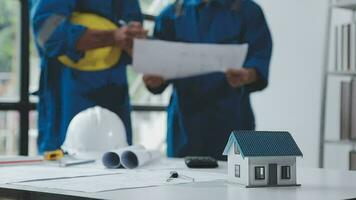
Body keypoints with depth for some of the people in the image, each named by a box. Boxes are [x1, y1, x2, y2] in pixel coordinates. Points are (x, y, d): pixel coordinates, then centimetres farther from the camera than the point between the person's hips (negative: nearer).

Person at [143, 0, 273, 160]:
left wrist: (248, 76, -25)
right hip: (185, 119, 2)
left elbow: (260, 57, -3)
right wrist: (154, 80, -14)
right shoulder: (171, 15, 14)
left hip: (230, 118, -2)